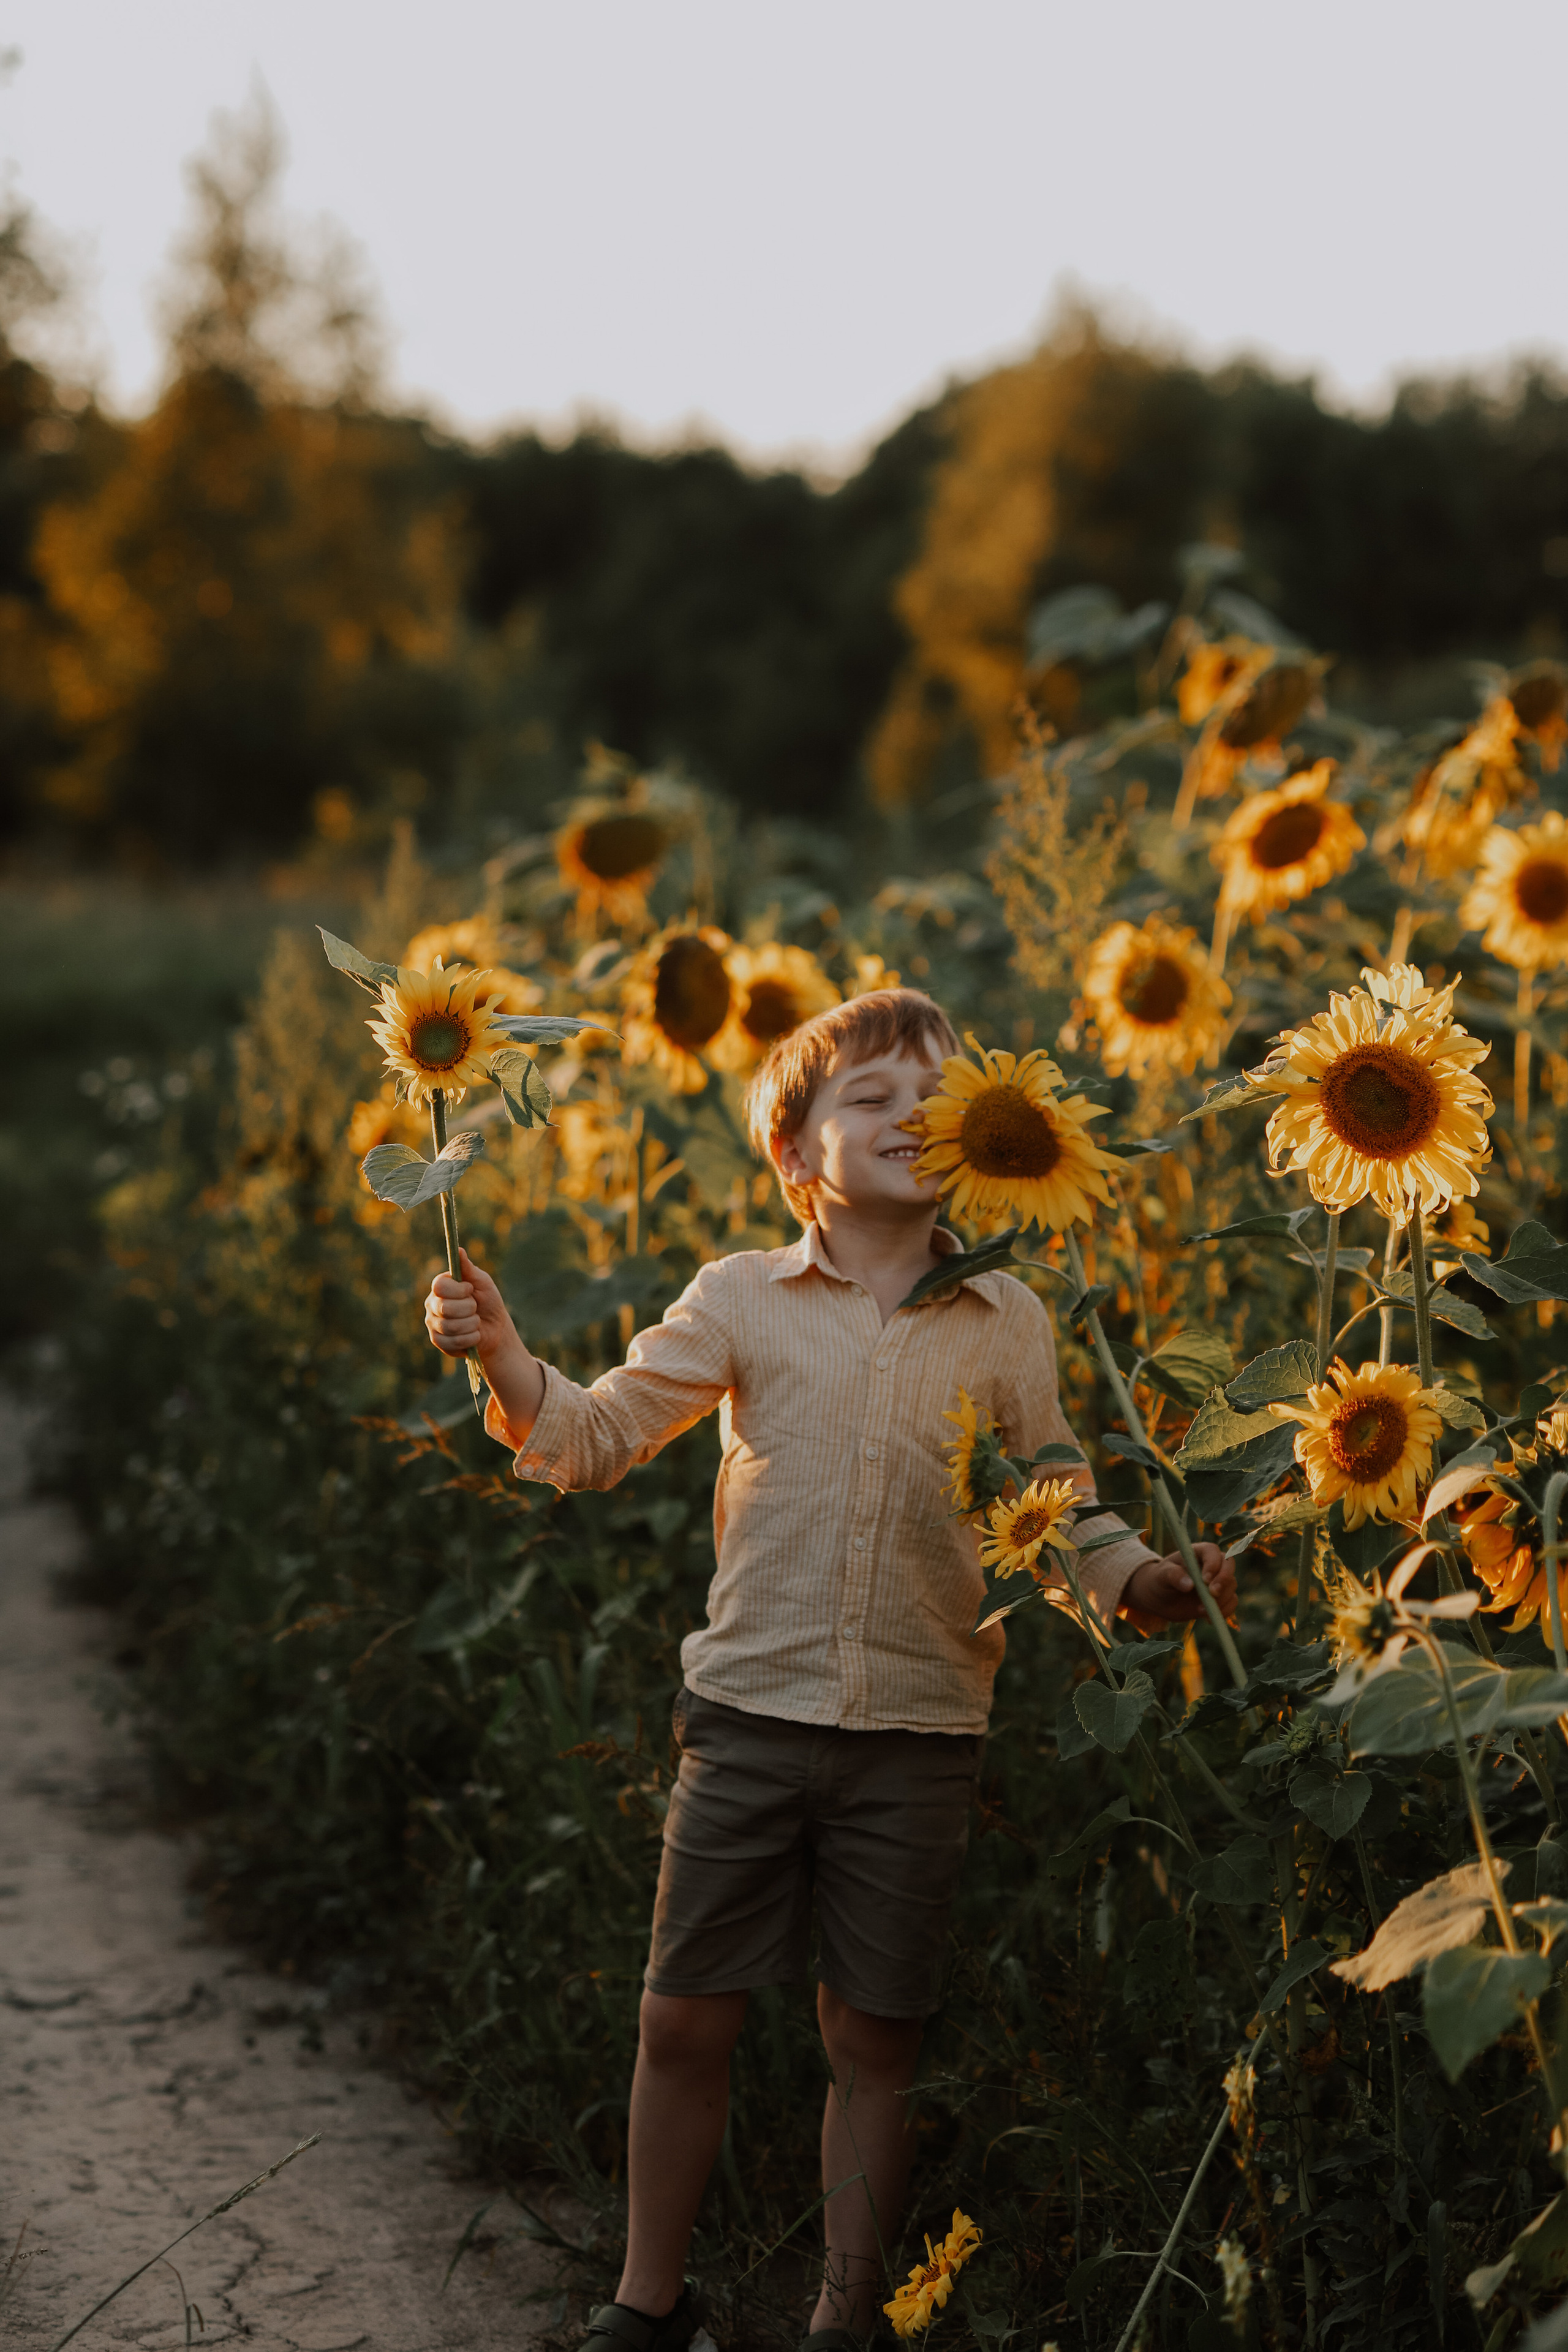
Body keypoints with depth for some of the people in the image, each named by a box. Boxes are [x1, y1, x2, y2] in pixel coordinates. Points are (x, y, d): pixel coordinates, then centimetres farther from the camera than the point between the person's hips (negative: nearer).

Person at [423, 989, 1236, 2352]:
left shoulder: (1006, 1324, 4)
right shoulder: (743, 1300, 2)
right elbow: (599, 1437, 1)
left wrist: (1143, 1579, -12)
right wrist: (502, 1356, -15)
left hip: (920, 1735, 0)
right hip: (751, 1715, 0)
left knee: (874, 2041, 8)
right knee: (686, 2021, 7)